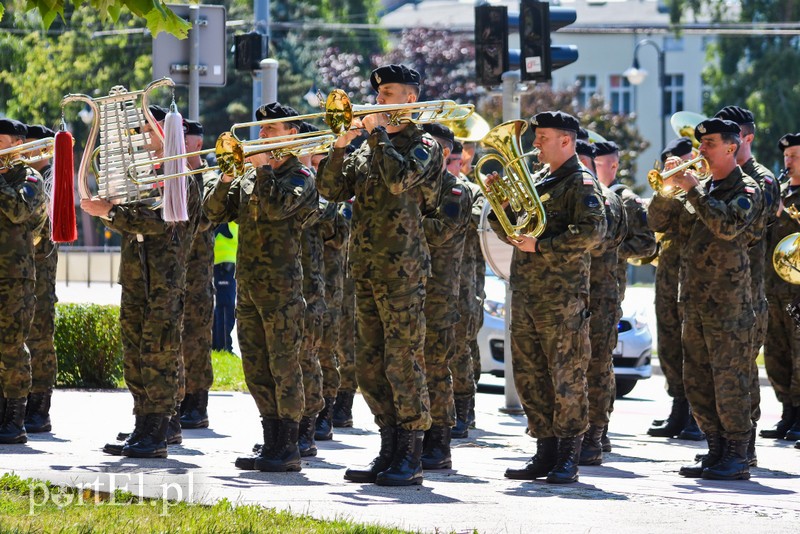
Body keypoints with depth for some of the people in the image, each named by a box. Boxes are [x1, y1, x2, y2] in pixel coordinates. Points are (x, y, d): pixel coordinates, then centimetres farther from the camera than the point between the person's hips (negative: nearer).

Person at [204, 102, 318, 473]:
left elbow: (277, 206, -20)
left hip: (282, 285, -7)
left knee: (284, 366, -6)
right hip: (247, 285, 7)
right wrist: (226, 179, -5)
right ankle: (271, 444, 13)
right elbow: (214, 212, 10)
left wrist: (263, 168, -13)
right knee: (256, 370, 8)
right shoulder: (248, 178, 17)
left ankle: (288, 448, -4)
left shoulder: (300, 177, -2)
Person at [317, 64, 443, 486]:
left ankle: (410, 459, -5)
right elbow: (332, 190, 11)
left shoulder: (423, 146, -2)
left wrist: (377, 132, -13)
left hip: (402, 270, -8)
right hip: (366, 271, 8)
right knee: (370, 365, 8)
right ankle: (389, 452, 15)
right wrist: (339, 147, -3)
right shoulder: (368, 150, 19)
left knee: (403, 362, -8)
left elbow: (400, 179, -21)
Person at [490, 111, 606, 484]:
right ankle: (545, 451, 14)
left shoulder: (581, 183, -5)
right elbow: (513, 232, 24)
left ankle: (568, 457, -4)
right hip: (526, 295, 9)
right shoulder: (541, 185, 21)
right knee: (529, 377, 8)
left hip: (562, 297, -9)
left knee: (566, 378, -6)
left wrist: (541, 246, -19)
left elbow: (593, 232, -19)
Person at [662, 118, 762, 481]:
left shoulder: (747, 189, -5)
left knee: (729, 380, -8)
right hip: (694, 299, 8)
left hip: (728, 302, -8)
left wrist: (692, 190, -20)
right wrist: (667, 186, 0)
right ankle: (717, 451, 15)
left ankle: (737, 458, -5)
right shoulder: (702, 189, 17)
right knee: (697, 383, 8)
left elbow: (728, 226, -23)